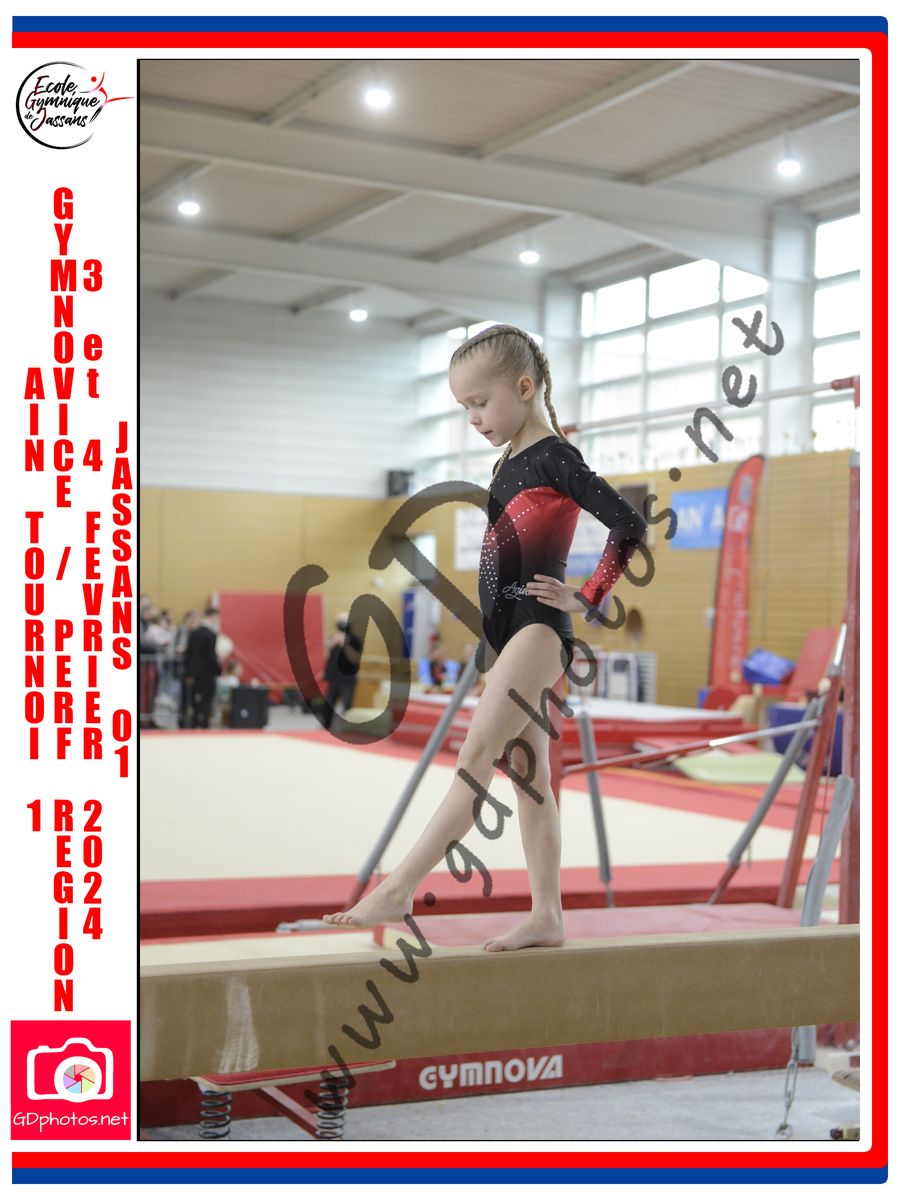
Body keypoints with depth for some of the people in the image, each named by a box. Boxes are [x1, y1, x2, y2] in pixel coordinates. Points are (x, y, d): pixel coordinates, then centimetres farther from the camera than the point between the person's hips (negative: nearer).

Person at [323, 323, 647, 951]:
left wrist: (585, 598, -11)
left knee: (478, 753, -15)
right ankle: (547, 917, 11)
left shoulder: (556, 458, -9)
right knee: (528, 774, 8)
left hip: (539, 626, -10)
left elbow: (630, 524, -14)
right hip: (505, 631, 10)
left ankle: (398, 889, -20)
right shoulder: (508, 466, 17)